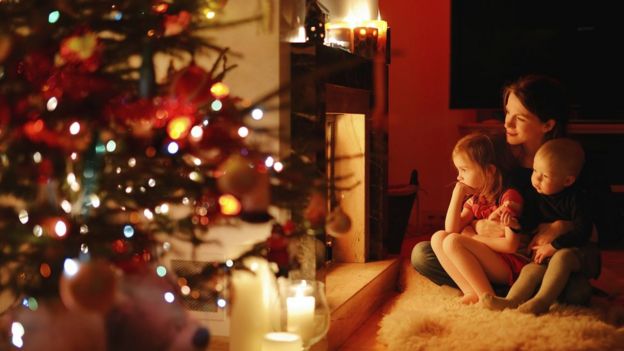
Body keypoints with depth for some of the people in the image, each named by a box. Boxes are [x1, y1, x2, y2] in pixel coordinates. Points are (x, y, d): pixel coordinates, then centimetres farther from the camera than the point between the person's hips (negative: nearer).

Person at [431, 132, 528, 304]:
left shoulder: (509, 196, -11)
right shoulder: (474, 199, 12)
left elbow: (511, 245, -17)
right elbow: (451, 230, 6)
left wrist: (472, 237, -8)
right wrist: (457, 195, -2)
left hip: (511, 267, -9)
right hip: (487, 264, 9)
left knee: (453, 242, -22)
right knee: (438, 237, -3)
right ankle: (472, 293, -16)